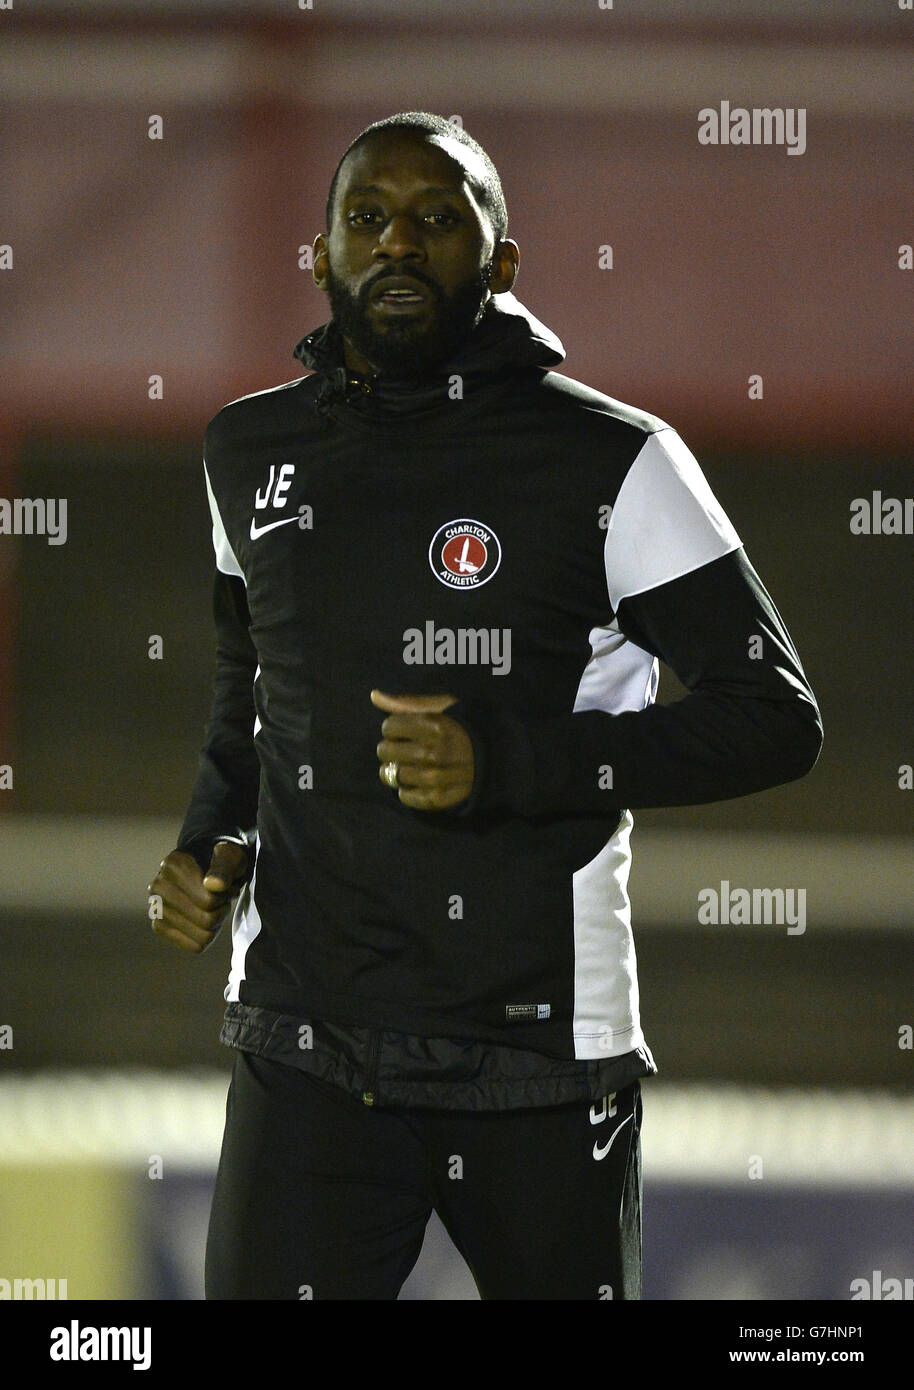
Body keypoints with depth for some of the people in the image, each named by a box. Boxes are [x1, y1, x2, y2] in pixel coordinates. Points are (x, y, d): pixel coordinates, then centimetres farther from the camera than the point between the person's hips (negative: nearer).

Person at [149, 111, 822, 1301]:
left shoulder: (611, 464, -6)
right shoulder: (251, 450, 10)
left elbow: (777, 718, -5)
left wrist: (515, 763, -16)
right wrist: (213, 840, 8)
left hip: (539, 1057, -3)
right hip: (309, 1051, 3)